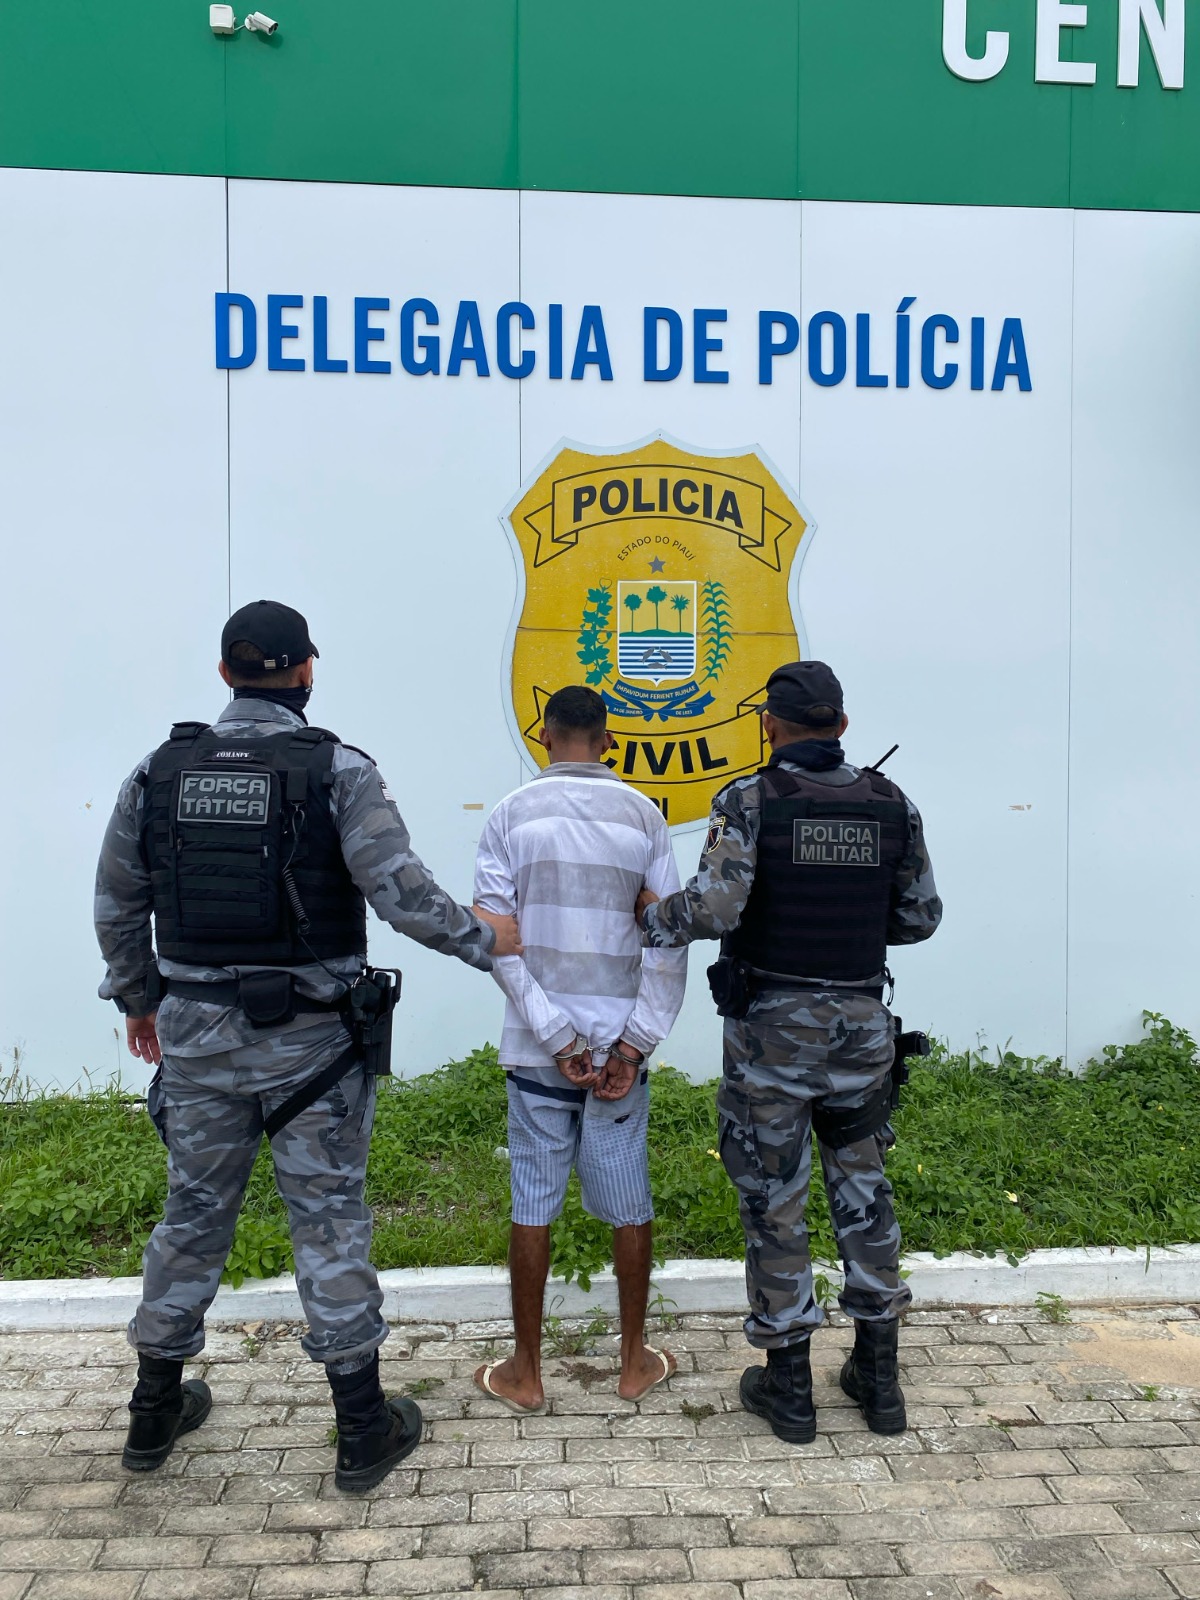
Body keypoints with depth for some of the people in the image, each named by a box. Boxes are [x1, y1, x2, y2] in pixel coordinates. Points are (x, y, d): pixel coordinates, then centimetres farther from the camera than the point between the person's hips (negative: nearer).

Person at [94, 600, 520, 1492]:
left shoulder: (159, 772, 2)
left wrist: (138, 998, 22)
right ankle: (364, 1431, 20)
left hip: (196, 1033, 4)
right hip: (308, 1038, -4)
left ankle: (156, 1413, 36)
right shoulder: (338, 770, -11)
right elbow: (398, 889, -18)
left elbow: (118, 905, 9)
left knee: (193, 1214, 19)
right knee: (329, 1220, 7)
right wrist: (483, 939, -2)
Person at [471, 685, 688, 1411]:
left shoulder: (513, 815, -2)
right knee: (629, 1203, 13)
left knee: (534, 1203, 11)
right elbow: (669, 938, -6)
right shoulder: (643, 815, 0)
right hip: (620, 1041, 1)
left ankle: (527, 1371, 24)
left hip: (537, 1047, 0)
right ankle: (636, 1360, 28)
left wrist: (556, 1037, -10)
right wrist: (635, 1044, -7)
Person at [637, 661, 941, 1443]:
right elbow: (920, 916, 6)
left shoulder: (750, 801, -11)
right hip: (862, 1020, 4)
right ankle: (879, 1377, 27)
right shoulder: (891, 803, 1)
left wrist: (653, 916, -3)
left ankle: (788, 1385, 21)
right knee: (863, 1187, 17)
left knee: (773, 1199, 8)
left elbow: (715, 907, -21)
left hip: (772, 1025, -3)